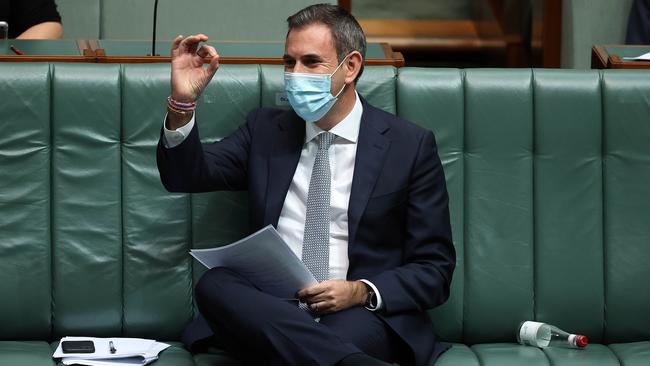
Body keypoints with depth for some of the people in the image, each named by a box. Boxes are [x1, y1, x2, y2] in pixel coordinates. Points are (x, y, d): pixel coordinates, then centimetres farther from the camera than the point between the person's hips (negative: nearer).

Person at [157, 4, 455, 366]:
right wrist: (182, 103, -13)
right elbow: (186, 177, 5)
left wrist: (362, 292, -15)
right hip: (271, 312, 6)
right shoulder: (265, 129, 15)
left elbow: (435, 269, 4)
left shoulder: (410, 145, 5)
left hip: (367, 314, -6)